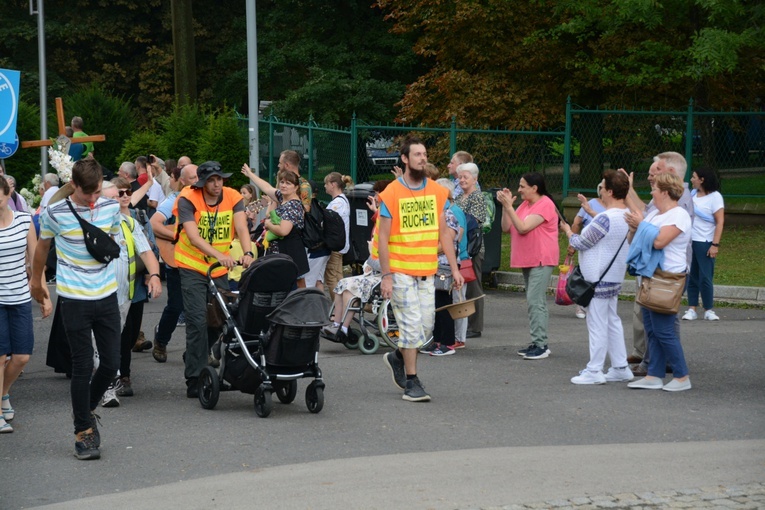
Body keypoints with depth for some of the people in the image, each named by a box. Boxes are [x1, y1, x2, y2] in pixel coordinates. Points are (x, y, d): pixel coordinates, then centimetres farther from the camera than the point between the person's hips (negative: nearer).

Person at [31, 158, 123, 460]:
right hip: (74, 299, -4)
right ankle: (83, 431, 9)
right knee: (82, 366, -3)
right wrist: (36, 282, 20)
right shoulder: (55, 213, -10)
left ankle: (87, 409, 31)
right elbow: (42, 247, 10)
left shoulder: (111, 208, 0)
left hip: (106, 296, 4)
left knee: (112, 363, 4)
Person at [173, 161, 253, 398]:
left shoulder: (233, 198, -4)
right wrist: (218, 255, -40)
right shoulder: (188, 199, -14)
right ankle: (195, 379, -8)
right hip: (192, 266, -4)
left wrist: (247, 253, -37)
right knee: (198, 321, -11)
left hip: (220, 270, 4)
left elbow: (241, 229, -17)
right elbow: (193, 236, -25)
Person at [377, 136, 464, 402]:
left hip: (427, 270, 5)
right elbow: (383, 238, -7)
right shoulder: (392, 194, -7)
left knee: (426, 325, 7)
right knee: (412, 324, -6)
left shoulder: (438, 192, 7)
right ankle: (411, 382, 3)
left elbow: (443, 234, 12)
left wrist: (454, 268, 6)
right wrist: (386, 276, -13)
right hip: (401, 270, -5)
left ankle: (398, 357, 33)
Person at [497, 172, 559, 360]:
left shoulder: (545, 205, -14)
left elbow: (523, 228, -22)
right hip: (527, 260, 10)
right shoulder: (525, 204, 13)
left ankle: (540, 345, -15)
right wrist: (505, 205, -2)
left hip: (541, 260, -10)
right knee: (535, 302, 12)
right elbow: (506, 228, 9)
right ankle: (539, 344, 17)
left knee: (535, 301, -15)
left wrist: (508, 206, -19)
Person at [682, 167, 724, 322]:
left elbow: (720, 222, -11)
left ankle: (709, 310, 3)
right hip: (689, 241, 5)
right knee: (691, 276, 6)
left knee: (705, 278, -5)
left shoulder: (715, 197, -7)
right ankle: (692, 309, 9)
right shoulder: (693, 194, 10)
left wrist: (715, 245, -18)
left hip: (704, 243, -5)